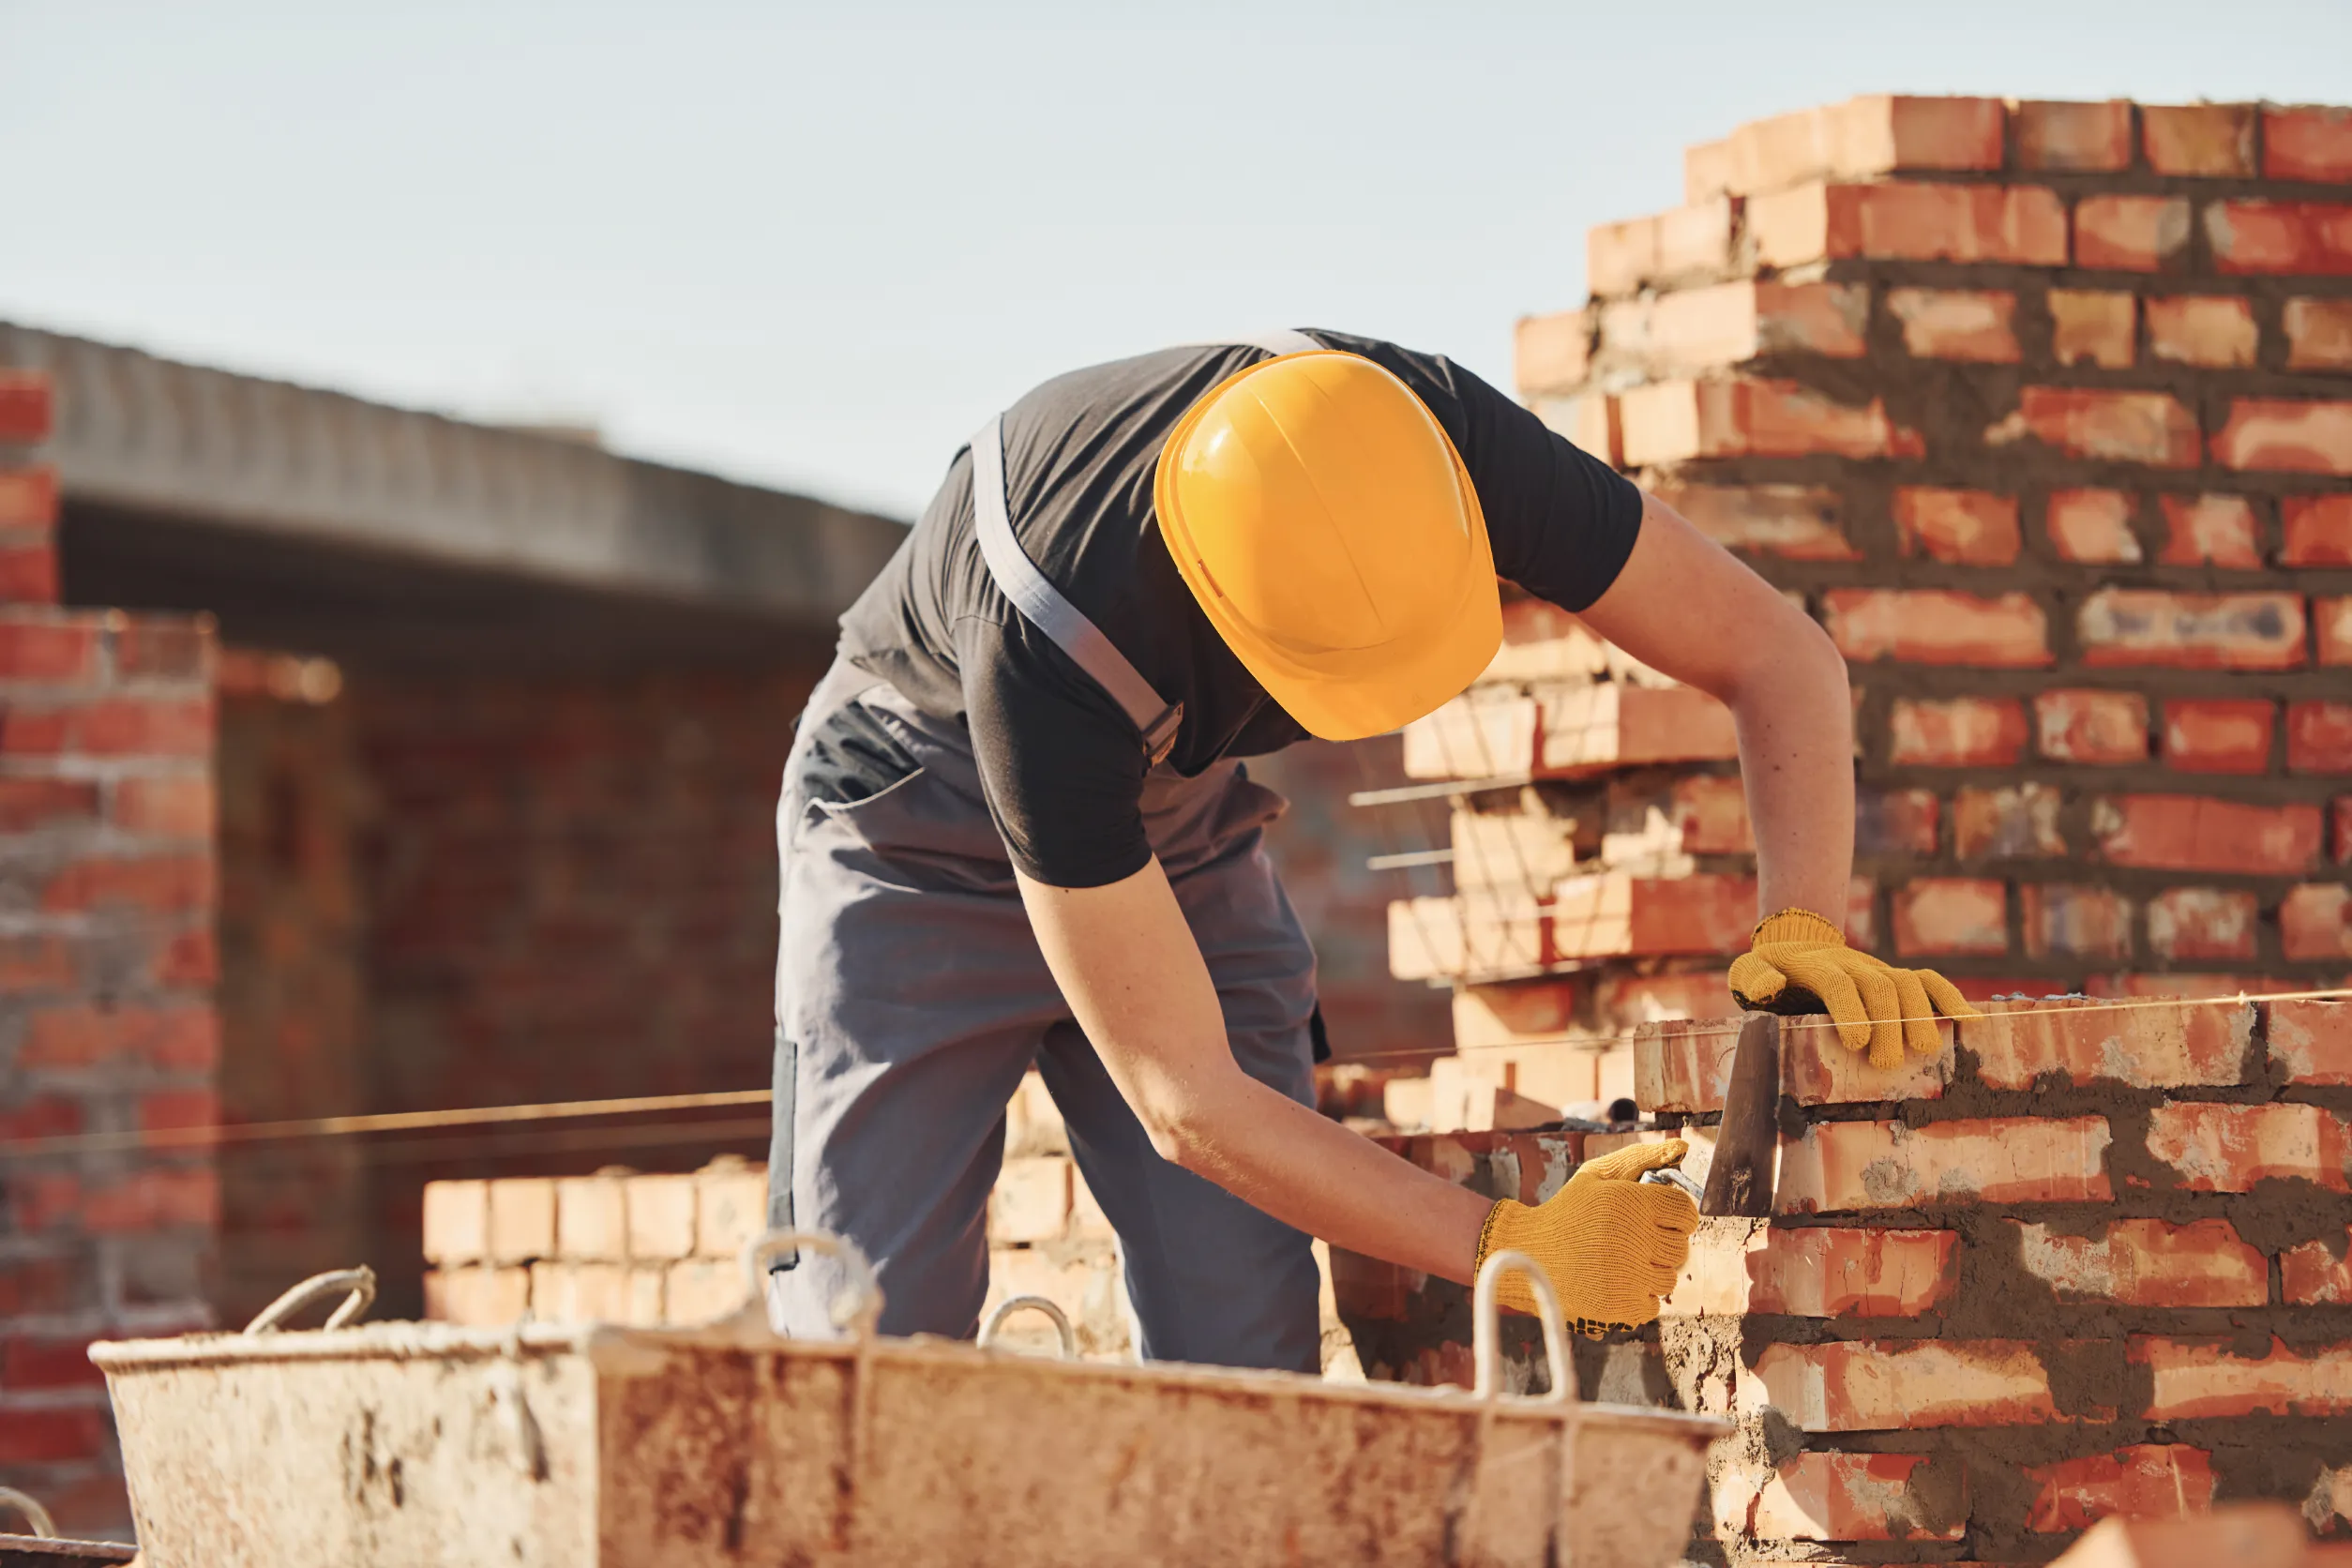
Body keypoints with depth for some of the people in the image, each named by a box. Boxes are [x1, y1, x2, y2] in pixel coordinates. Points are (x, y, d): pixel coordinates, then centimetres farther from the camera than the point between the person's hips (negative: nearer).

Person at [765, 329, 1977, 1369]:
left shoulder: (1437, 438, -32)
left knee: (1243, 1352, -9)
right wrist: (1513, 1251, -39)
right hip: (923, 840, -4)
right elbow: (1183, 1102, -37)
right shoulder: (1053, 642, -44)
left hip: (1177, 828, 4)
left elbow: (1778, 654, -20)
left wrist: (1802, 934, -36)